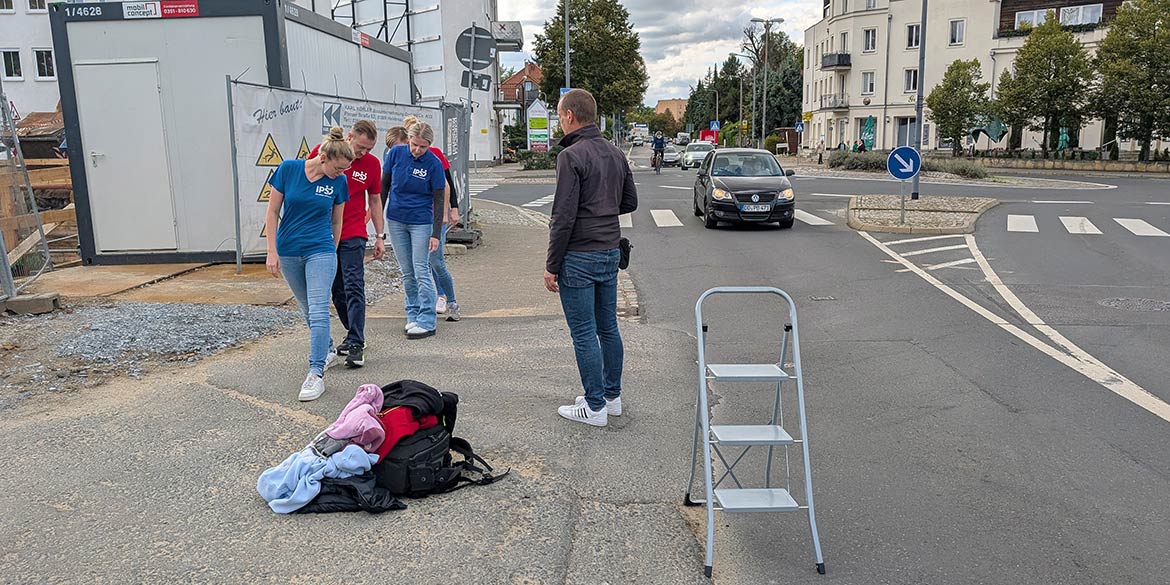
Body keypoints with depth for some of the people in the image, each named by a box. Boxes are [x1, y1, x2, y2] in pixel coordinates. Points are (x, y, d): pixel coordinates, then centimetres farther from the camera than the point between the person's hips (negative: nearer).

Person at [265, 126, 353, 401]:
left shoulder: (339, 182, -5)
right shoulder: (288, 169, -9)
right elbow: (272, 213, -4)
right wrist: (272, 252, -7)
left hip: (320, 252, -1)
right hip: (288, 252, 1)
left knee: (318, 311, -12)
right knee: (308, 309, 16)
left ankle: (316, 374, -12)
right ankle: (327, 350, 38)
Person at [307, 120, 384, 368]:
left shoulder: (372, 164, 0)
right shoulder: (321, 152, -2)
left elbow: (375, 200, 10)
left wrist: (381, 236, 6)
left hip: (353, 235, -2)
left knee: (353, 288, -9)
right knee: (336, 290, 10)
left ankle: (356, 345, -8)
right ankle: (353, 334, 26)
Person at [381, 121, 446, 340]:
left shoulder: (434, 164, -12)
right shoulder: (396, 153, -5)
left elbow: (438, 201, -8)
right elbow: (384, 185, 7)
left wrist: (436, 234, -11)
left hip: (421, 223, -3)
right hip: (396, 221, 3)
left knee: (421, 272, -5)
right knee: (407, 272, 11)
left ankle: (426, 322, 0)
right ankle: (412, 316, 22)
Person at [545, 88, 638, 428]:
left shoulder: (572, 156, -15)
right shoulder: (616, 154, 9)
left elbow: (564, 217, -18)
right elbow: (630, 202, 17)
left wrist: (552, 266, -13)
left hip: (579, 258, -8)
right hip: (611, 253, 8)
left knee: (584, 335, 0)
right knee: (608, 328, 15)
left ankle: (595, 407, 8)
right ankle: (612, 397, 26)